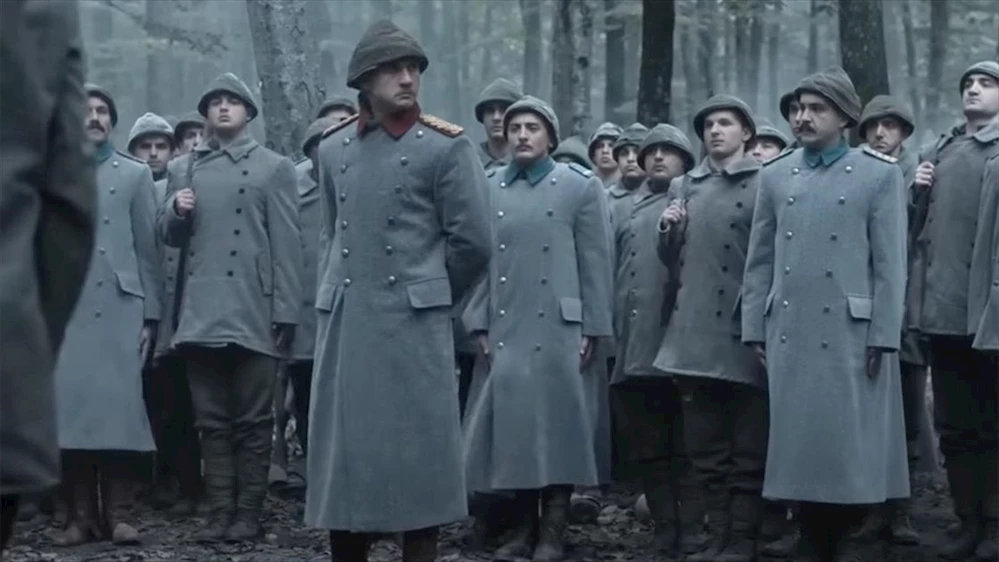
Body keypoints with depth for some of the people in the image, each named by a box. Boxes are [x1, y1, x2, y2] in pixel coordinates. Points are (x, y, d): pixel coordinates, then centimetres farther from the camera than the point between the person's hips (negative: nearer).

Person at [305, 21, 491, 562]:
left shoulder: (446, 146, -4)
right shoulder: (333, 148, 11)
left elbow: (472, 243, -3)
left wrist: (429, 295, 6)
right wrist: (331, 299, 15)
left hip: (413, 323, -4)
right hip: (343, 323, 4)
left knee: (416, 449, -2)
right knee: (342, 448, 7)